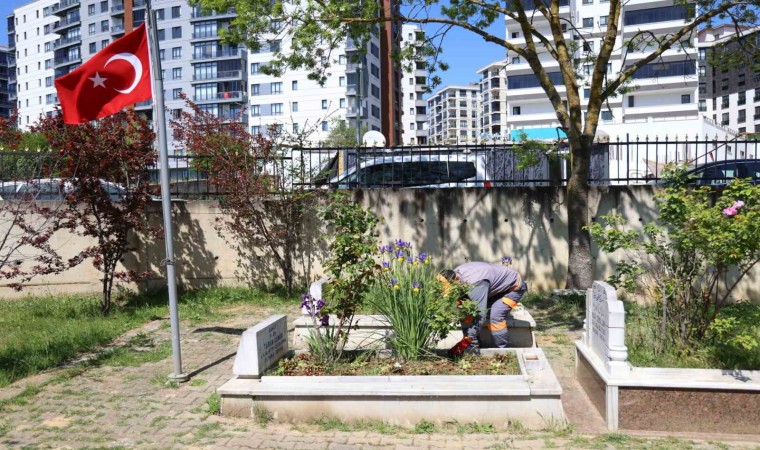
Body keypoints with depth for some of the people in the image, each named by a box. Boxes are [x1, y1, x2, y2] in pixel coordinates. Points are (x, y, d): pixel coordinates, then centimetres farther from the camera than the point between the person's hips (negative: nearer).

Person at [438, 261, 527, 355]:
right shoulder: (455, 274, -18)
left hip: (514, 286, -8)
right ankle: (473, 346, -3)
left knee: (495, 316, -28)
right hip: (496, 287, 8)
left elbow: (480, 314, -43)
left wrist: (464, 342, -42)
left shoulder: (476, 284, -42)